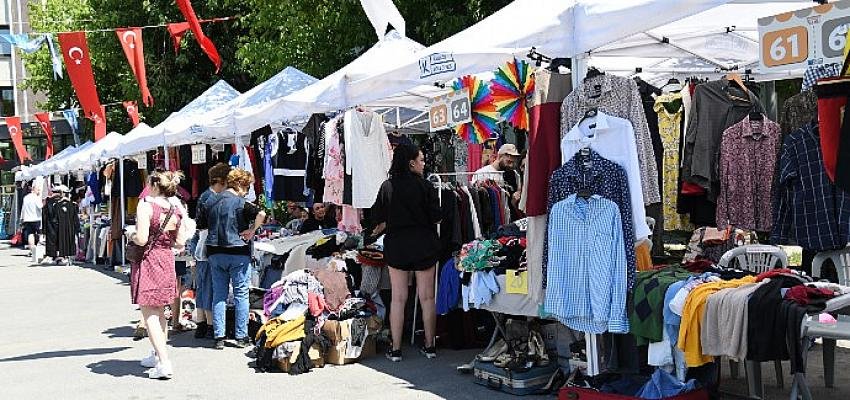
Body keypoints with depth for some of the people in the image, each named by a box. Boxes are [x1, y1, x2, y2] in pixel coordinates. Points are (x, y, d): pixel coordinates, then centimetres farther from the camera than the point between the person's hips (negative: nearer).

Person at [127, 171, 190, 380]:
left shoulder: (146, 206, -14)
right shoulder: (177, 210, 3)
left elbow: (142, 239, -21)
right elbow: (179, 243, 6)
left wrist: (131, 235, 0)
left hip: (148, 262, -6)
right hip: (167, 261, 6)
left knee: (149, 314, -3)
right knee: (160, 312, 21)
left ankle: (164, 362, -12)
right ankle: (158, 355, 32)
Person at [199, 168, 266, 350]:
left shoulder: (210, 201, 7)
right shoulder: (240, 203, -11)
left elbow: (201, 224, 13)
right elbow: (261, 214, -26)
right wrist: (252, 231, -14)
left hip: (215, 253, 5)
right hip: (238, 253, -5)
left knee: (219, 295, 9)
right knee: (241, 295, 4)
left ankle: (218, 337, 8)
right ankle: (241, 337, 7)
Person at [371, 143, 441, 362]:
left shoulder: (387, 187, -2)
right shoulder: (425, 186, -8)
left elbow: (379, 222, -1)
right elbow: (436, 218, -7)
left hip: (396, 245, 1)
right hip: (424, 244, -1)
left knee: (398, 298, 5)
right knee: (427, 297, 8)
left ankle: (396, 349, 7)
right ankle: (429, 346, 14)